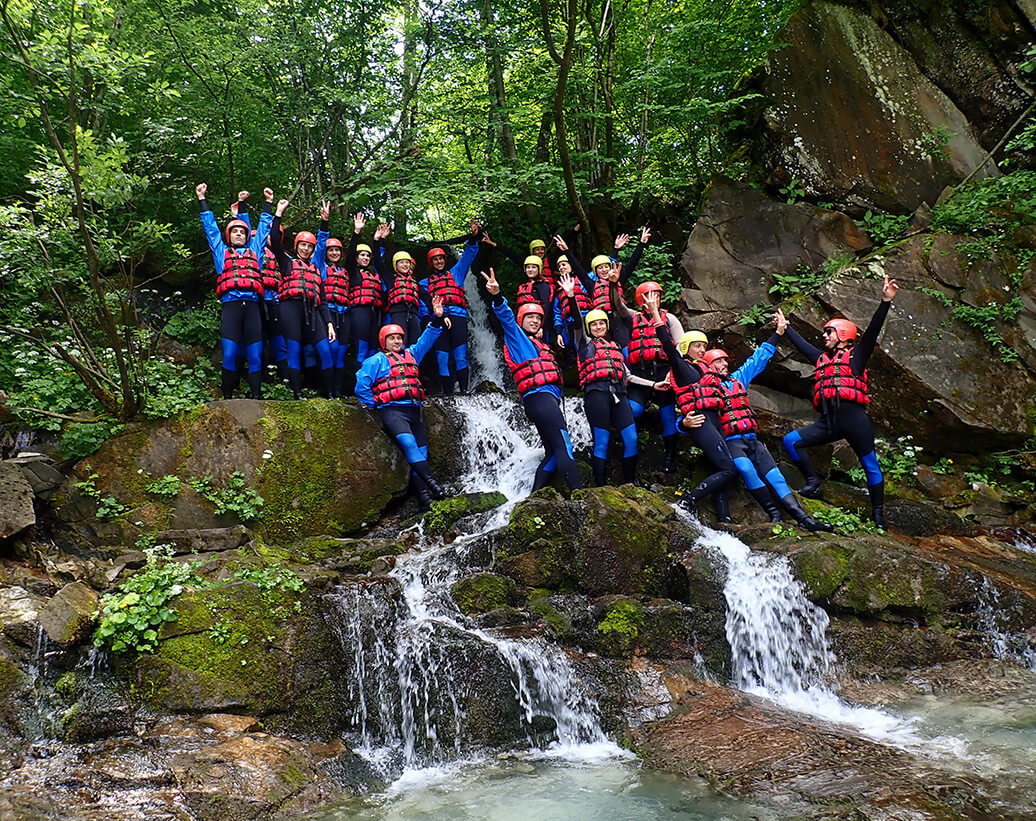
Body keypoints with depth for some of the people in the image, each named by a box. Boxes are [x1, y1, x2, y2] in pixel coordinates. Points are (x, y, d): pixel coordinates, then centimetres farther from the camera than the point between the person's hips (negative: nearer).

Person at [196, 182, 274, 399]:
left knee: (255, 354, -5)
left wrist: (268, 203, 39)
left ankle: (256, 396, -5)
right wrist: (202, 200, 28)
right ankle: (228, 397, -6)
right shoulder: (222, 252, 22)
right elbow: (211, 227, 25)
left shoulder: (254, 251, 25)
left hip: (252, 305, 2)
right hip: (231, 304, -1)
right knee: (229, 353, -10)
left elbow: (263, 228, 33)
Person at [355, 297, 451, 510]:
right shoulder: (376, 361, 10)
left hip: (415, 410, 5)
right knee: (408, 442, -27)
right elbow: (362, 387, 5)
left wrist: (437, 319, 18)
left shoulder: (411, 355, 25)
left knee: (420, 450, -6)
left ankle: (422, 494, -11)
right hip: (392, 410, -5)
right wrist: (375, 405, 1)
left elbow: (427, 339, 29)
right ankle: (429, 481, -32)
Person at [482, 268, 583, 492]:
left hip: (550, 397, 9)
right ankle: (577, 492, -25)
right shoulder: (516, 337, 8)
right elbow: (506, 317, -9)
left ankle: (534, 497, 3)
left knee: (553, 453, 5)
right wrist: (497, 297, -27)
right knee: (564, 446, -18)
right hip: (538, 396, -9)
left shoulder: (540, 346, 31)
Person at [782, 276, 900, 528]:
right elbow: (801, 344, 36)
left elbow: (873, 330, -2)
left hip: (853, 418, -5)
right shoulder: (821, 358, 23)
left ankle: (878, 514, 8)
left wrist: (886, 302, -12)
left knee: (870, 466, 0)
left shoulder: (856, 355, 8)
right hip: (828, 422, 5)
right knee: (791, 441, -9)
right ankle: (813, 482, -7)